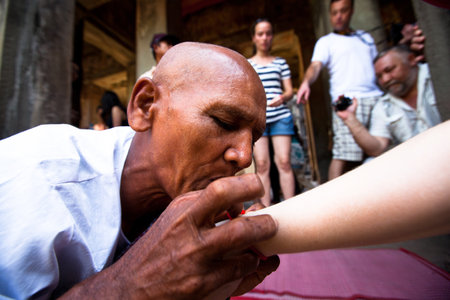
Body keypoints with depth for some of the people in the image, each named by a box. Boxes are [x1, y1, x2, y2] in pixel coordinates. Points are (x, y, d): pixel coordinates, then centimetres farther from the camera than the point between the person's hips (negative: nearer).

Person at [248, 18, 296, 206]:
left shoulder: (280, 62, 17)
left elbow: (289, 90, 10)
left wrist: (282, 98, -10)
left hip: (281, 117, 1)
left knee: (284, 161, -5)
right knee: (262, 164, -4)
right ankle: (266, 209, 4)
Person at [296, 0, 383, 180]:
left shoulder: (366, 37, 26)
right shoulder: (326, 41, 10)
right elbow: (315, 65, -9)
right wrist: (306, 82, -30)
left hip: (376, 98, 6)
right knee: (344, 154, -15)